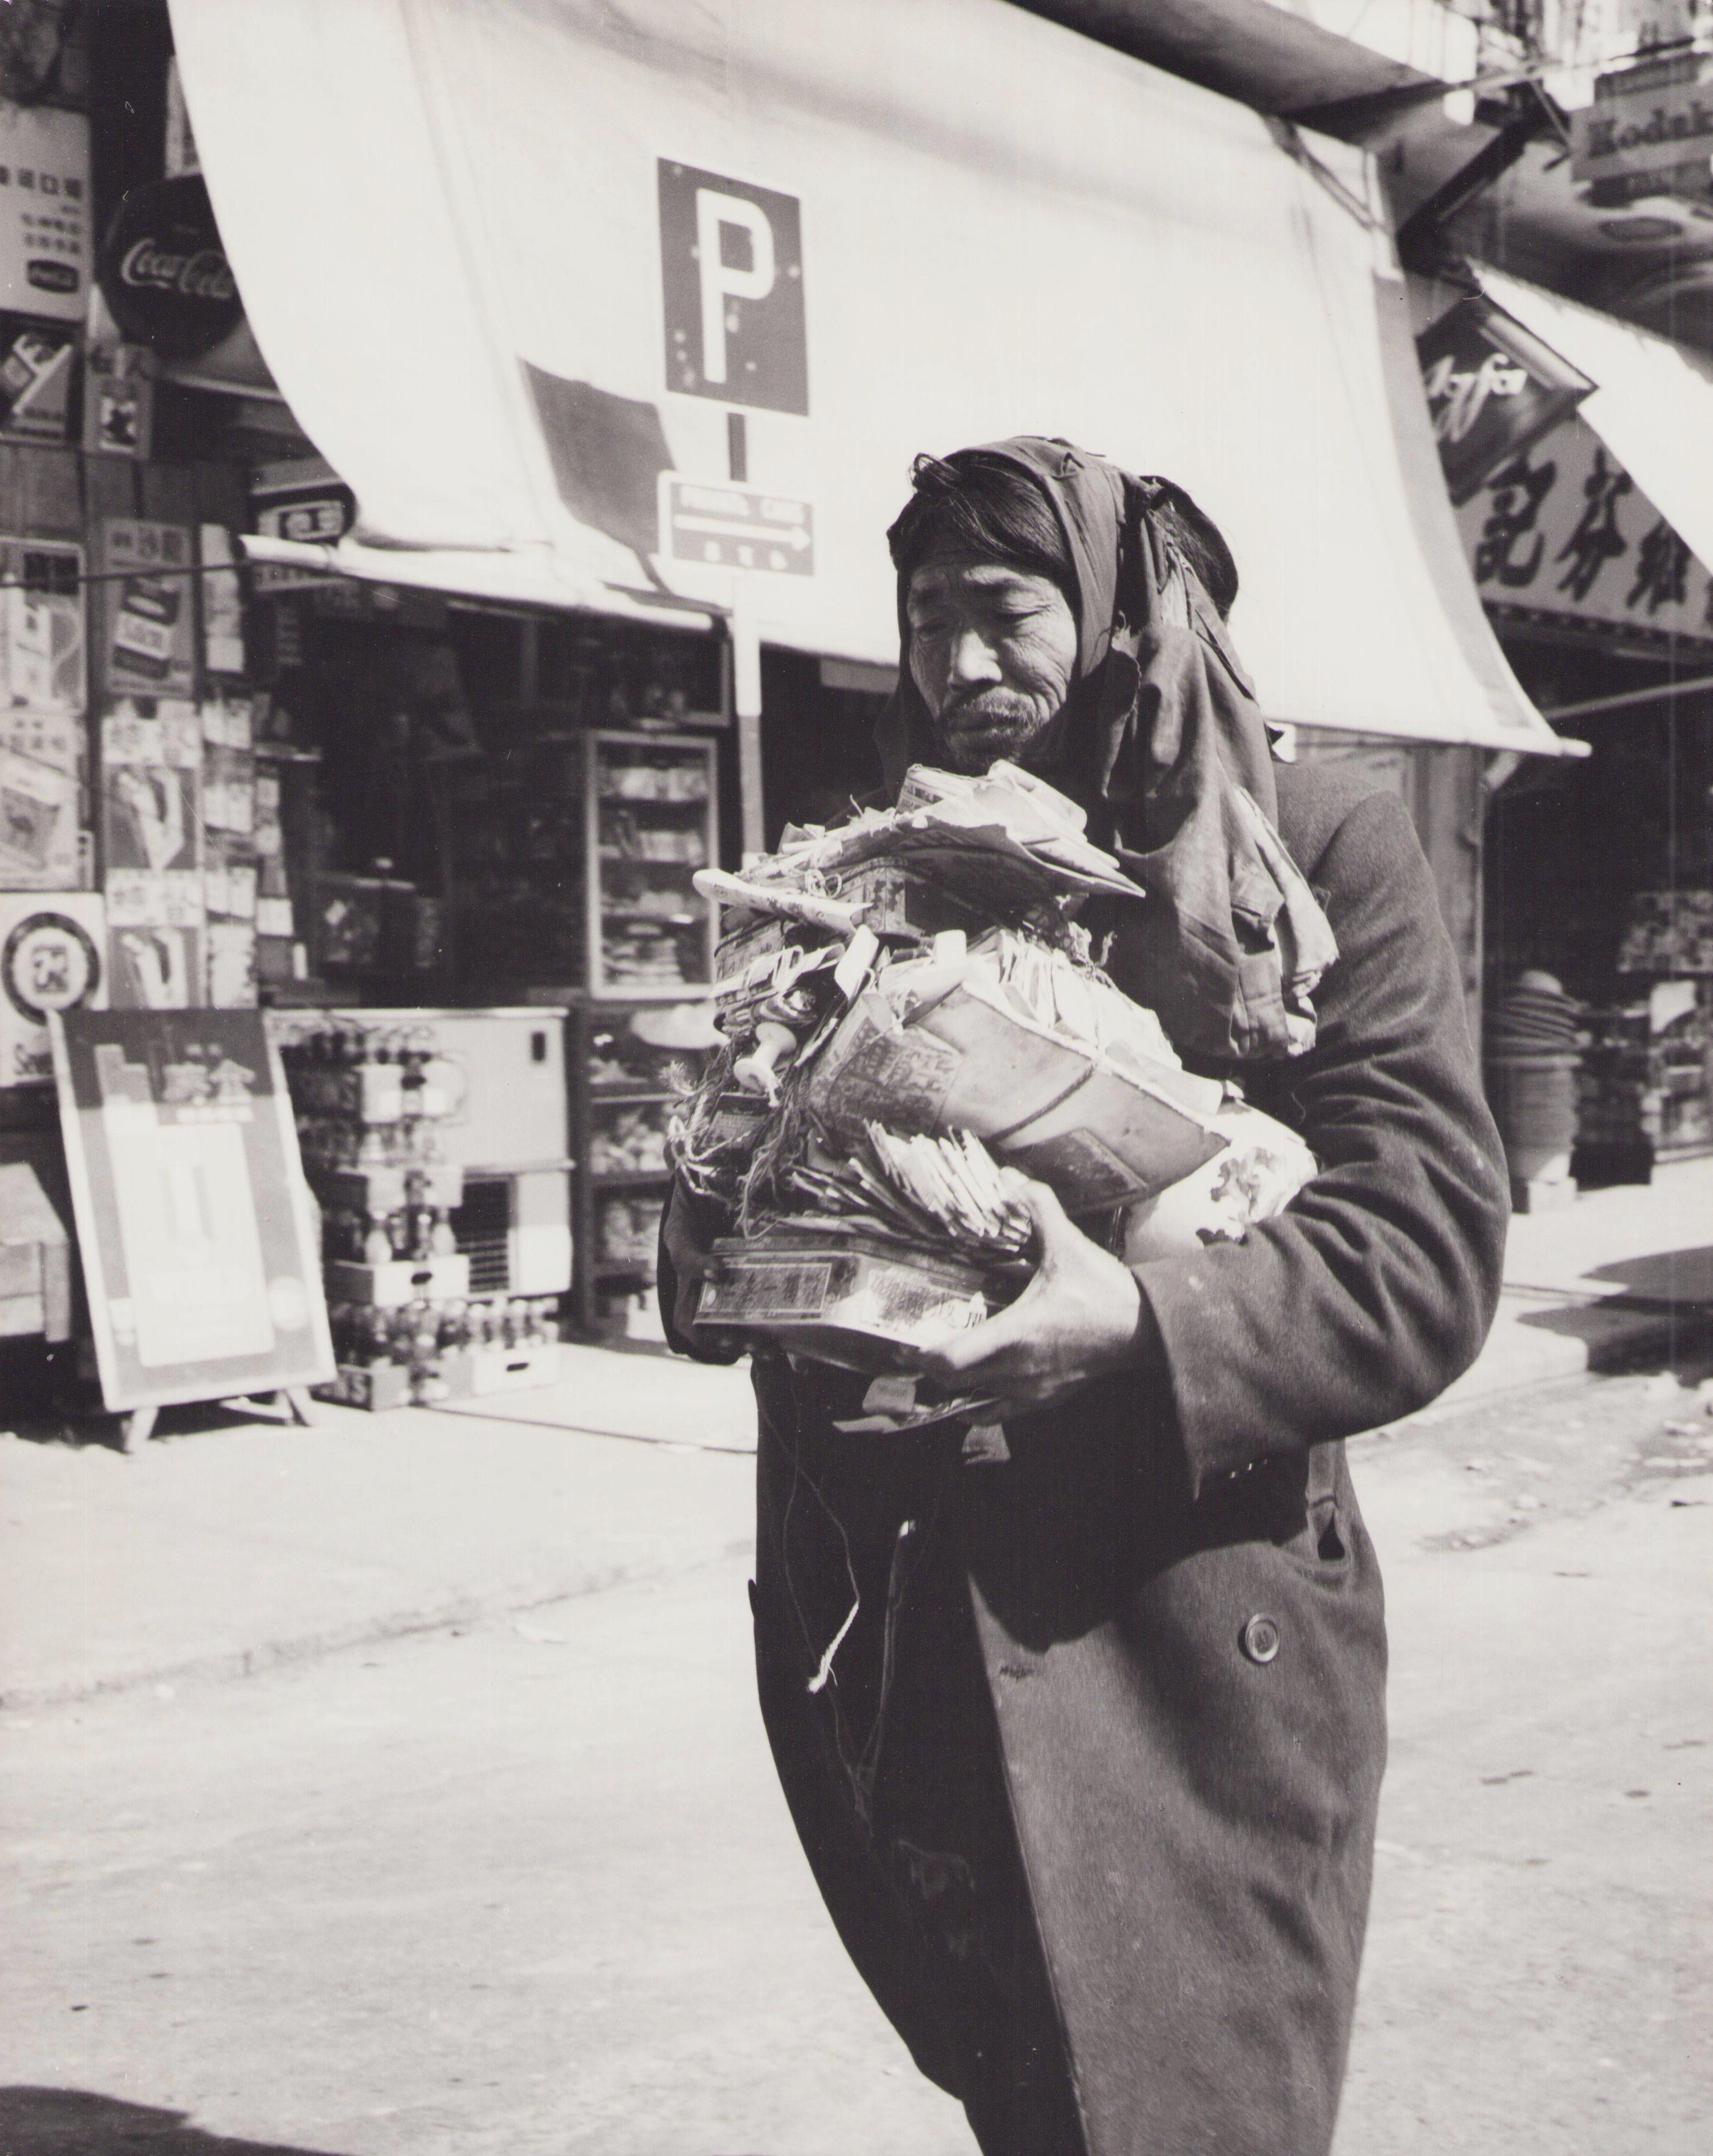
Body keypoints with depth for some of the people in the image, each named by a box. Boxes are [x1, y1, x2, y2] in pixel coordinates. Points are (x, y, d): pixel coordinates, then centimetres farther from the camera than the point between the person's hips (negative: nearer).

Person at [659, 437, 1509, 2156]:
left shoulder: (1321, 857, -1)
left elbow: (1425, 1252, -10)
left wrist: (1139, 1327, -27)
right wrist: (716, 1253, -8)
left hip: (1188, 1649, -4)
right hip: (916, 1665, 4)